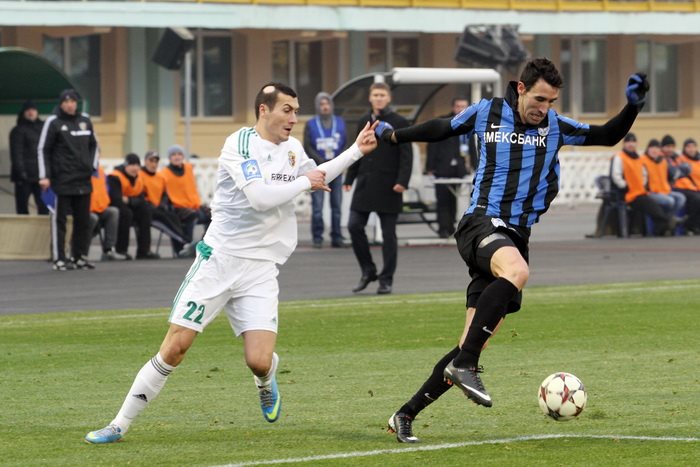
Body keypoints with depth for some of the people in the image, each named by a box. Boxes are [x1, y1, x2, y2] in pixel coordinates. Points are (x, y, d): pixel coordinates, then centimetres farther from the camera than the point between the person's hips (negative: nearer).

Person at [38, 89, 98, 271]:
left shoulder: (85, 120, 11)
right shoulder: (53, 122, -3)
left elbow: (93, 145, 22)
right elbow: (43, 150, -3)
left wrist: (92, 166, 8)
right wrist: (44, 176, -9)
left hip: (83, 179, 5)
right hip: (62, 179, -5)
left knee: (83, 220, 6)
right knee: (59, 219, -3)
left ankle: (80, 256, 14)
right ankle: (59, 258, -2)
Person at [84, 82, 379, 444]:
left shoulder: (293, 149, 11)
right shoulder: (241, 144, -11)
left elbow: (317, 178, 32)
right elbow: (260, 197, -24)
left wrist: (357, 151, 23)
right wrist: (304, 182, -11)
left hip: (260, 270, 4)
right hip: (219, 259, -4)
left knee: (259, 362, -11)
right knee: (175, 347, -10)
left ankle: (265, 380, 28)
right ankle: (119, 425, 1)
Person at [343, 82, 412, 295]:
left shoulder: (399, 123, -2)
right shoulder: (364, 122, 11)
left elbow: (406, 155, -6)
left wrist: (402, 181, -17)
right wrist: (349, 178, 11)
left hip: (388, 187, -4)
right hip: (365, 185, 4)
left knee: (388, 233, 0)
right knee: (354, 226, -5)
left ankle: (386, 279, 7)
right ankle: (367, 271, 10)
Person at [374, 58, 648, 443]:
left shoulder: (555, 127, 9)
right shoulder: (487, 113, 4)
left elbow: (608, 136, 13)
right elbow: (442, 129, 21)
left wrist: (632, 106, -4)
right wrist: (394, 135, 30)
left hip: (516, 237, 4)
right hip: (480, 223, -4)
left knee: (472, 346, 1)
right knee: (516, 270, -40)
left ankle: (406, 415, 11)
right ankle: (465, 366, -39)